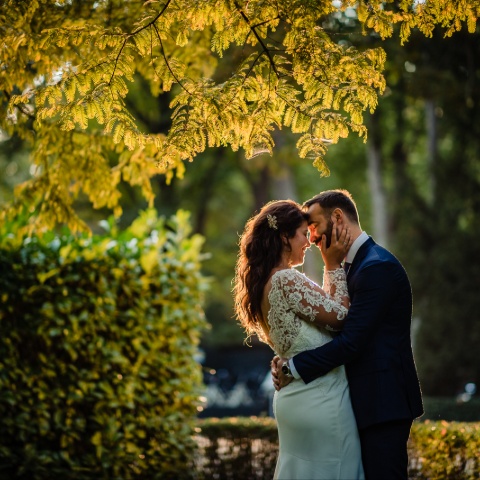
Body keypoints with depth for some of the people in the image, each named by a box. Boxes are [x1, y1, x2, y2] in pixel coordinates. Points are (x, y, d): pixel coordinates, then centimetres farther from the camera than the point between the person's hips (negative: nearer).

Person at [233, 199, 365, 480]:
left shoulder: (264, 283, 11)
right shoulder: (287, 280, -19)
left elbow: (323, 309, 13)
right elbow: (339, 316, -14)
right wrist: (334, 266, -7)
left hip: (293, 396, 10)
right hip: (321, 399, -10)